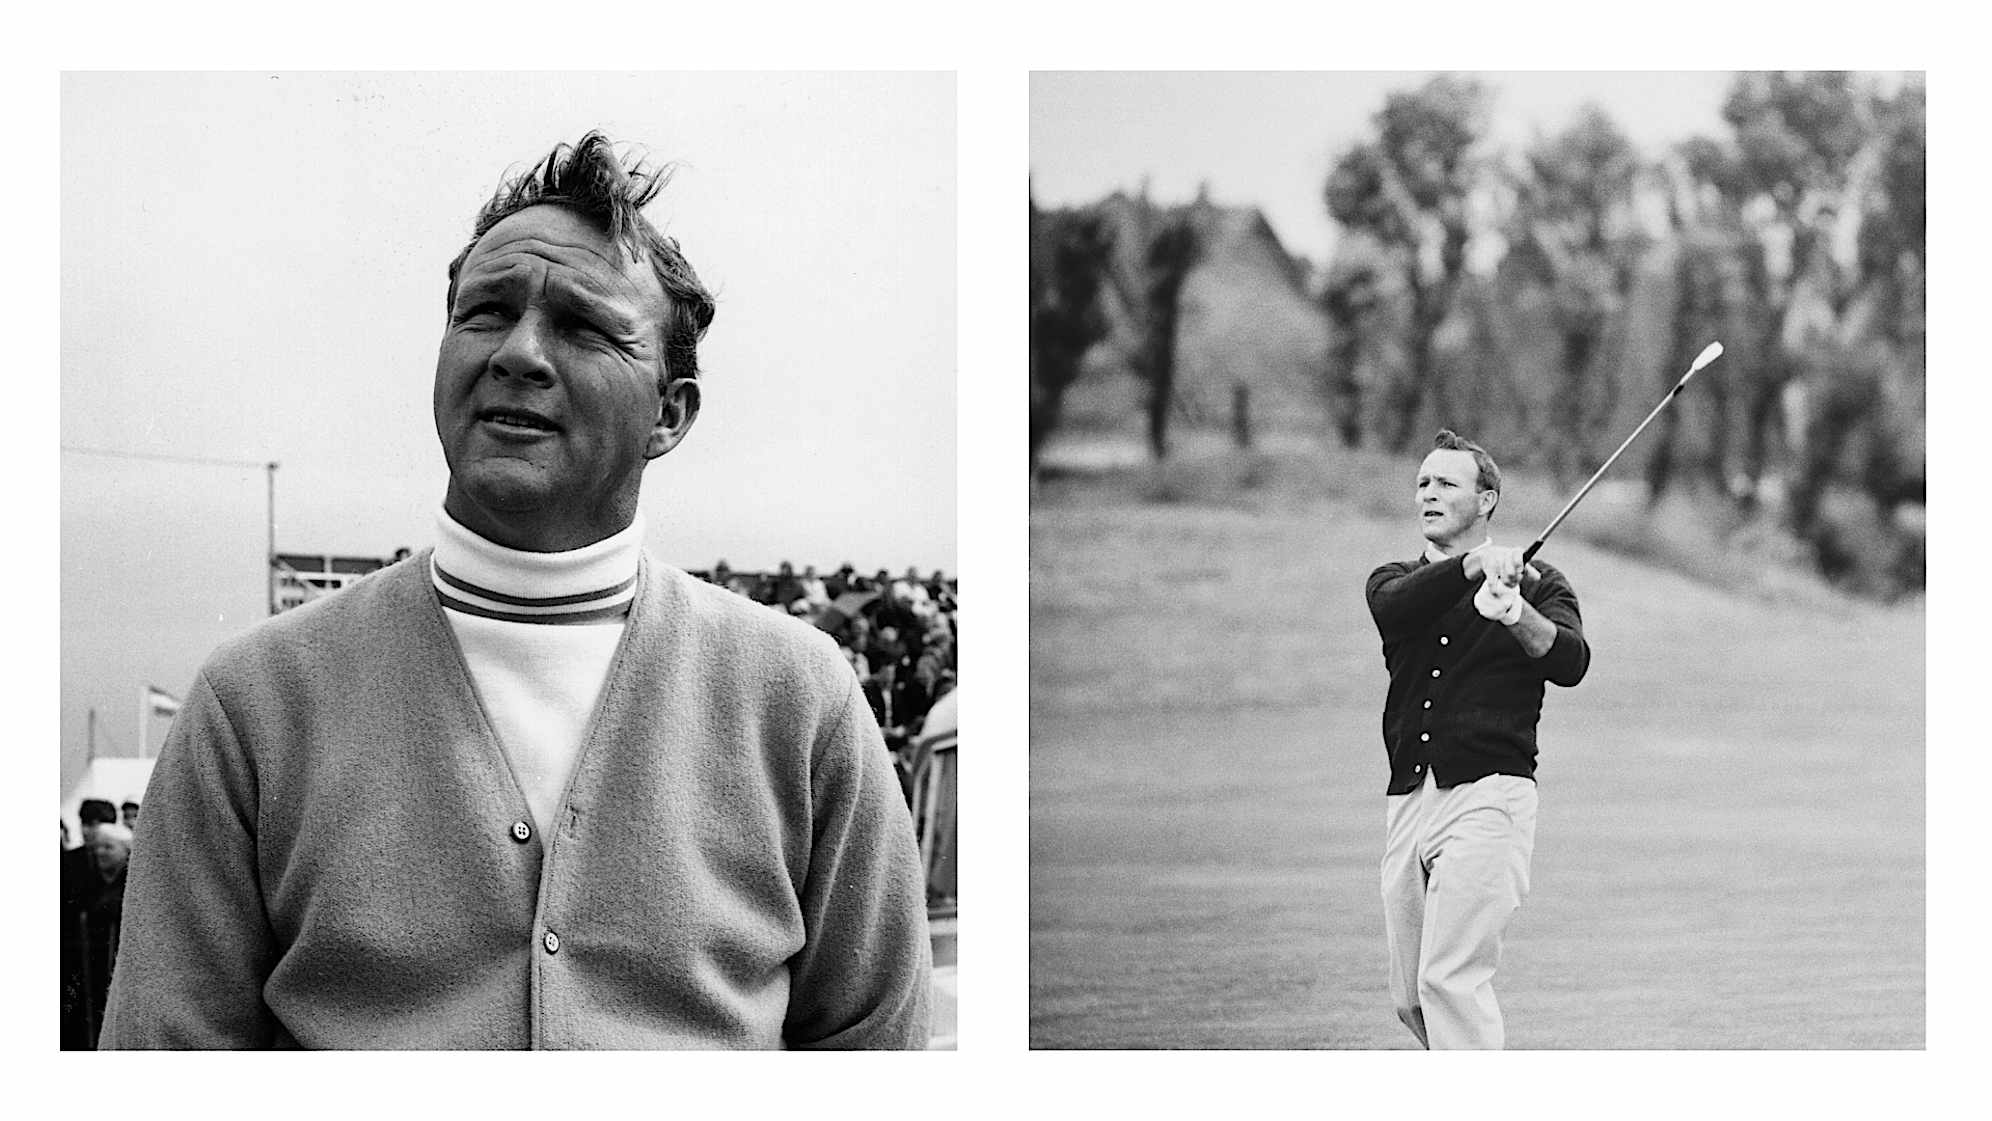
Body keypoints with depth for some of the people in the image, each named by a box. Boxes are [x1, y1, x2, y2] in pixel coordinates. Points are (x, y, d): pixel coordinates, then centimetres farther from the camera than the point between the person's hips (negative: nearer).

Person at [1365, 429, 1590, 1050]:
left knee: (1450, 980, -16)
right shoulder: (1396, 580, 14)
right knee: (1410, 999, 8)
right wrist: (1476, 563, -28)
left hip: (1487, 795, -5)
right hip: (1407, 804, 5)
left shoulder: (1539, 584, 6)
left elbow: (1570, 662, -12)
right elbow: (1396, 606, -11)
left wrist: (1516, 612, -33)